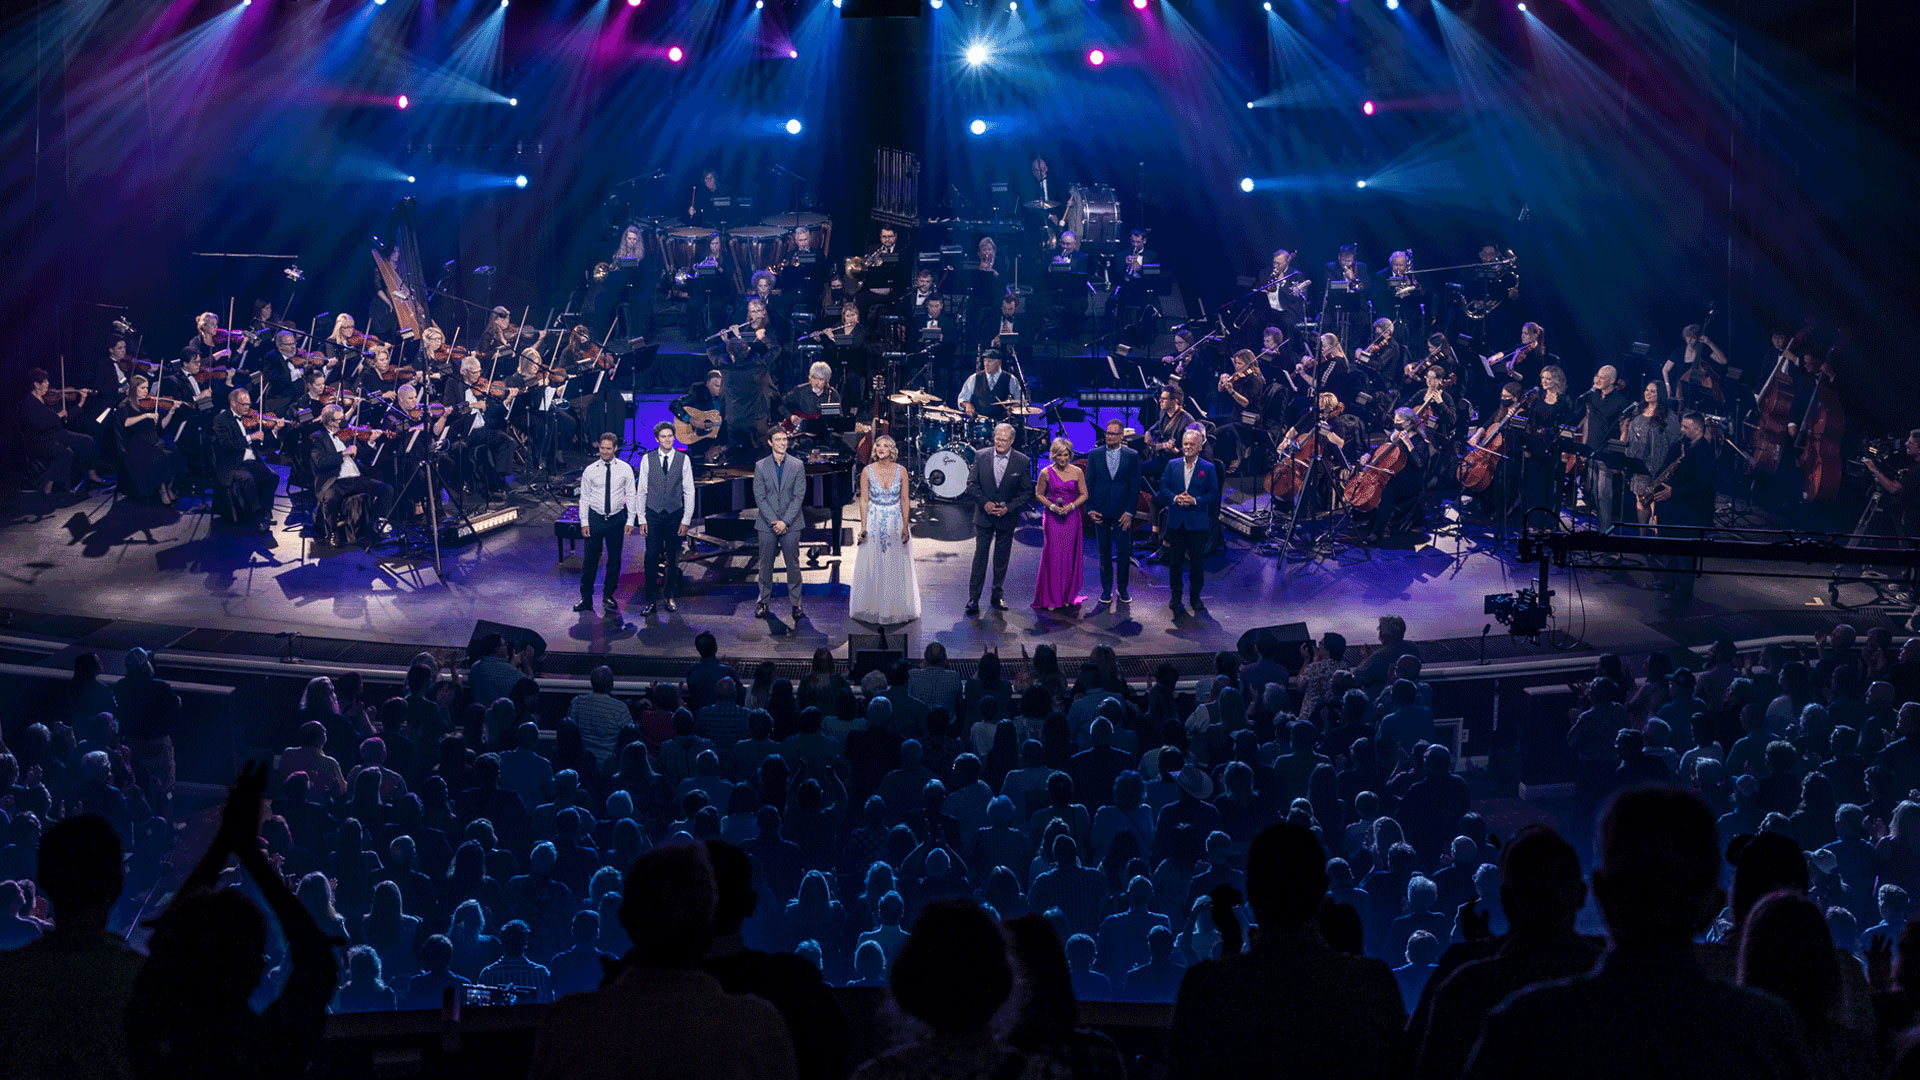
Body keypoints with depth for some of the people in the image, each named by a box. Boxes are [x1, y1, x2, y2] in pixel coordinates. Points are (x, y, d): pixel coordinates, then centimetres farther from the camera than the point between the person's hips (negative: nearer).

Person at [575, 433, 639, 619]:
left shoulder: (625, 469, -1)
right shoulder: (590, 470, -2)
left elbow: (631, 496, 3)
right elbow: (584, 498, 2)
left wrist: (630, 520, -2)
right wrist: (584, 522, -3)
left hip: (617, 519, 1)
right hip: (595, 518, -1)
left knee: (614, 559, 8)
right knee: (590, 559, 1)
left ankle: (608, 596, 22)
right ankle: (586, 598, 8)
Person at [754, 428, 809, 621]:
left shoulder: (797, 465, 2)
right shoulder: (760, 466, 2)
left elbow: (799, 496, -2)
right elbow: (759, 497, -2)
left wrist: (785, 521, -11)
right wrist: (773, 521, -11)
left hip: (790, 523, 0)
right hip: (767, 524, 0)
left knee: (793, 564, 3)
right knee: (766, 564, 5)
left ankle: (795, 603, 10)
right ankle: (763, 602, 15)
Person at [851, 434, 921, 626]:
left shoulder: (901, 470, -1)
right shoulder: (867, 471, -3)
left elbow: (905, 500, 0)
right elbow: (863, 500, -1)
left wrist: (905, 526, -6)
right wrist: (863, 527, -7)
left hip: (896, 522, 1)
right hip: (874, 521, -1)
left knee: (897, 567, 5)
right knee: (872, 566, 3)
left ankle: (896, 609, 17)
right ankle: (873, 608, 13)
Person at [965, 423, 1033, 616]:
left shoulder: (1022, 462, -6)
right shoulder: (981, 457, -4)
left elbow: (1026, 492, -3)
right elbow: (971, 484, 0)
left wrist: (1008, 508, -14)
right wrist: (985, 502, -13)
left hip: (1007, 517, 0)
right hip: (984, 516, 0)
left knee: (1002, 559, 10)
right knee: (980, 556, -2)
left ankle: (998, 595, 23)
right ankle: (973, 598, 0)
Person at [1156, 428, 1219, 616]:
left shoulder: (1209, 468, -1)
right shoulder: (1172, 465, 6)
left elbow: (1213, 494, -3)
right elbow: (1163, 488, 4)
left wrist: (1195, 500, -17)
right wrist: (1175, 498, -15)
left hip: (1198, 523, -2)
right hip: (1176, 522, 2)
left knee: (1197, 561, 4)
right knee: (1175, 560, 8)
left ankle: (1195, 597, 17)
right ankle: (1175, 596, 20)